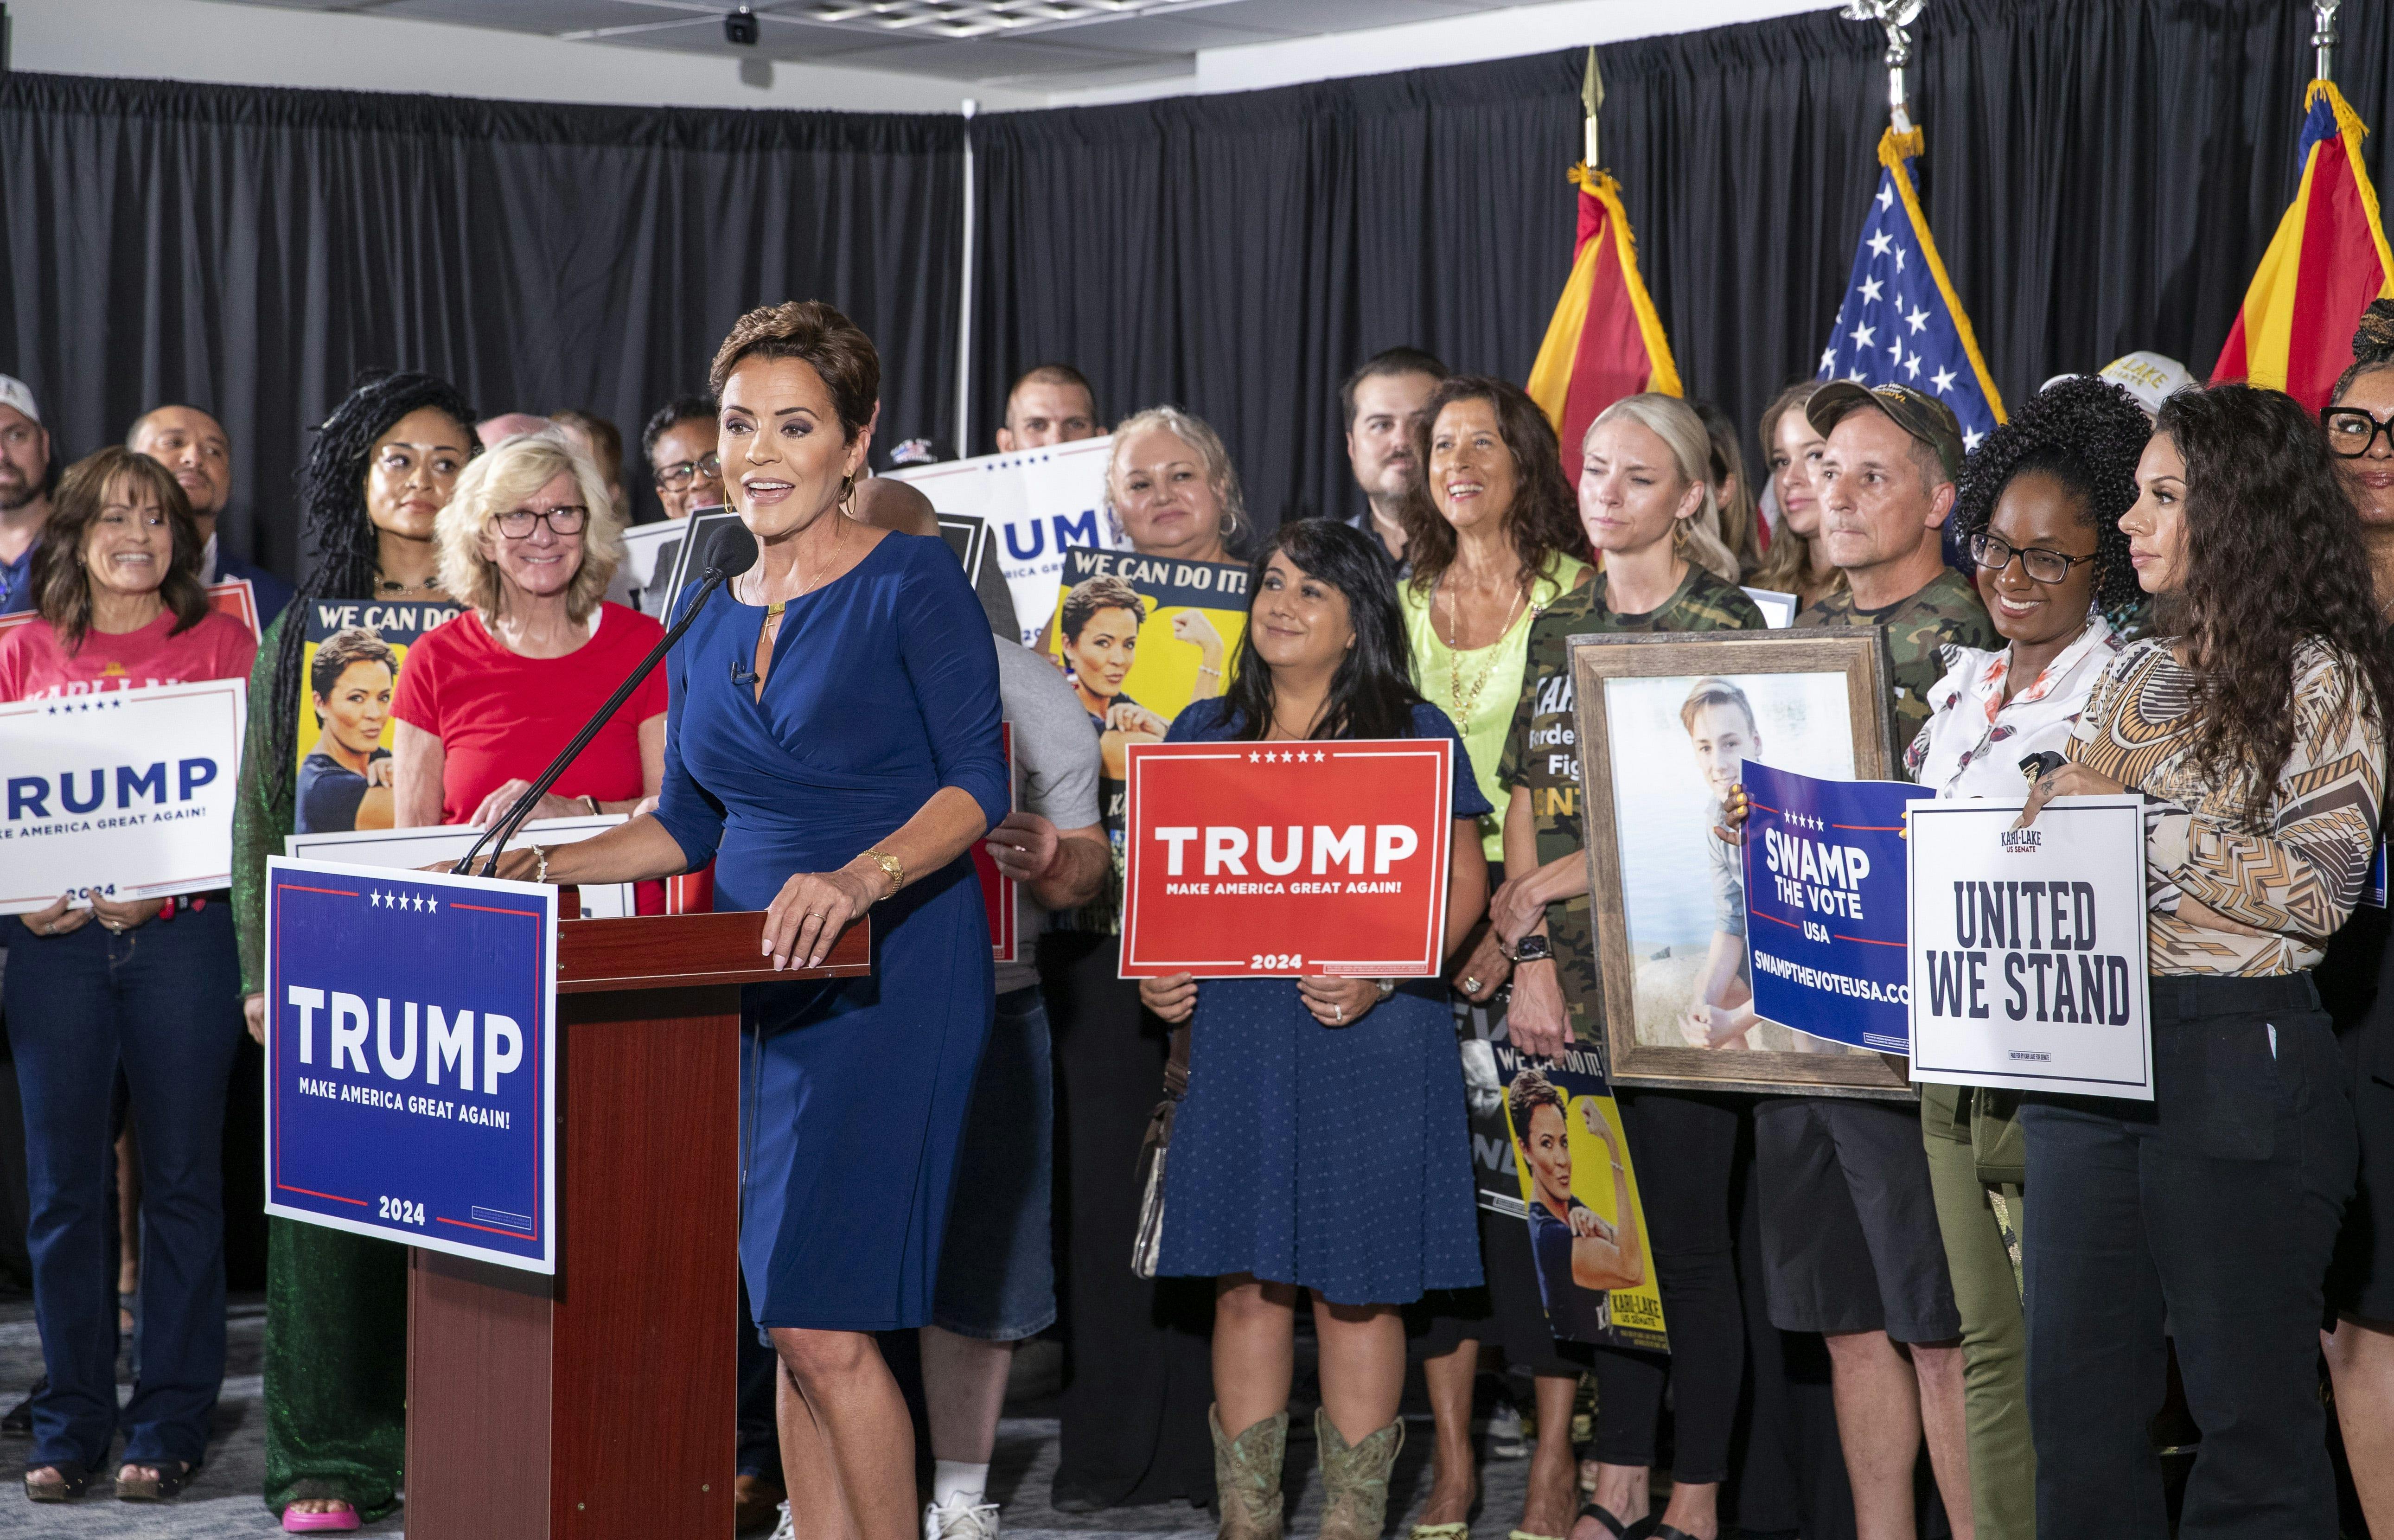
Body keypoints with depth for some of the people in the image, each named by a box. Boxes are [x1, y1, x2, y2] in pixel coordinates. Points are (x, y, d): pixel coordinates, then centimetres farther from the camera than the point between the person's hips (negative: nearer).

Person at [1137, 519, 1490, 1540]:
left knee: (1356, 1287, -1)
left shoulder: (1414, 733, 4)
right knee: (1245, 1281, 3)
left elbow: (1462, 884, -1)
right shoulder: (1205, 733, 14)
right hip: (1235, 1040, 3)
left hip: (1370, 1046, -3)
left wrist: (1382, 977, -15)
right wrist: (1154, 969, 0)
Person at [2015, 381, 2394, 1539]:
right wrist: (2048, 813, -1)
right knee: (2077, 1402, 8)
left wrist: (2143, 816, -18)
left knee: (2249, 1406, 1)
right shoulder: (2137, 674, 14)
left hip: (2239, 1062, -6)